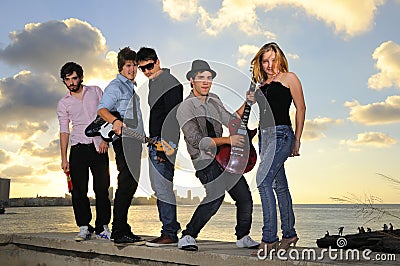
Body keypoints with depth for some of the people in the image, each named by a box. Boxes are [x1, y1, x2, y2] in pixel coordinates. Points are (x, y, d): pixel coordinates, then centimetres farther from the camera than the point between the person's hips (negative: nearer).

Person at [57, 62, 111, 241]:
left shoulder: (96, 91, 10)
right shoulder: (63, 103, 10)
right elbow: (64, 131, 8)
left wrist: (105, 139, -4)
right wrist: (64, 158, 1)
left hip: (99, 147, -1)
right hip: (78, 148, 1)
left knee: (102, 188, -3)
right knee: (79, 190, -5)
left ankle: (103, 226, 6)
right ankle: (84, 227, 2)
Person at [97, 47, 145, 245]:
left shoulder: (132, 87, 22)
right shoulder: (115, 86, -6)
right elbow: (102, 109, -23)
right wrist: (115, 121, -42)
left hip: (135, 141, 9)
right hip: (124, 141, -9)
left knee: (131, 184, 10)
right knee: (126, 185, -13)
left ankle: (120, 229, 18)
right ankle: (120, 232, -9)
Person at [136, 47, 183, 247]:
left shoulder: (170, 83, -11)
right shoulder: (153, 82, 19)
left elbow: (173, 118, -18)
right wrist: (153, 144, 18)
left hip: (164, 142, -10)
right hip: (155, 142, 10)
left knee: (163, 188, -10)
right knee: (159, 188, 13)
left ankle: (170, 234, -4)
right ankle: (172, 228, 21)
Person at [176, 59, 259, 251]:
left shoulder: (214, 100, 11)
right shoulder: (185, 108, -11)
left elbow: (231, 121, 21)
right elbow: (198, 141, -19)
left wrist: (246, 104, 8)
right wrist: (228, 140, -20)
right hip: (204, 160, -7)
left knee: (245, 198, 9)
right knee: (216, 196, -28)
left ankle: (243, 237, 31)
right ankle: (187, 237, -13)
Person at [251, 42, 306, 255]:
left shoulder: (288, 78, 3)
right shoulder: (262, 84, 21)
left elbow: (300, 108, -1)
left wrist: (297, 140, -3)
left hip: (281, 134, -7)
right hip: (264, 135, 7)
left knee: (263, 180, -19)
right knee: (279, 185, 11)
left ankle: (269, 238, -15)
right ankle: (289, 234, 21)